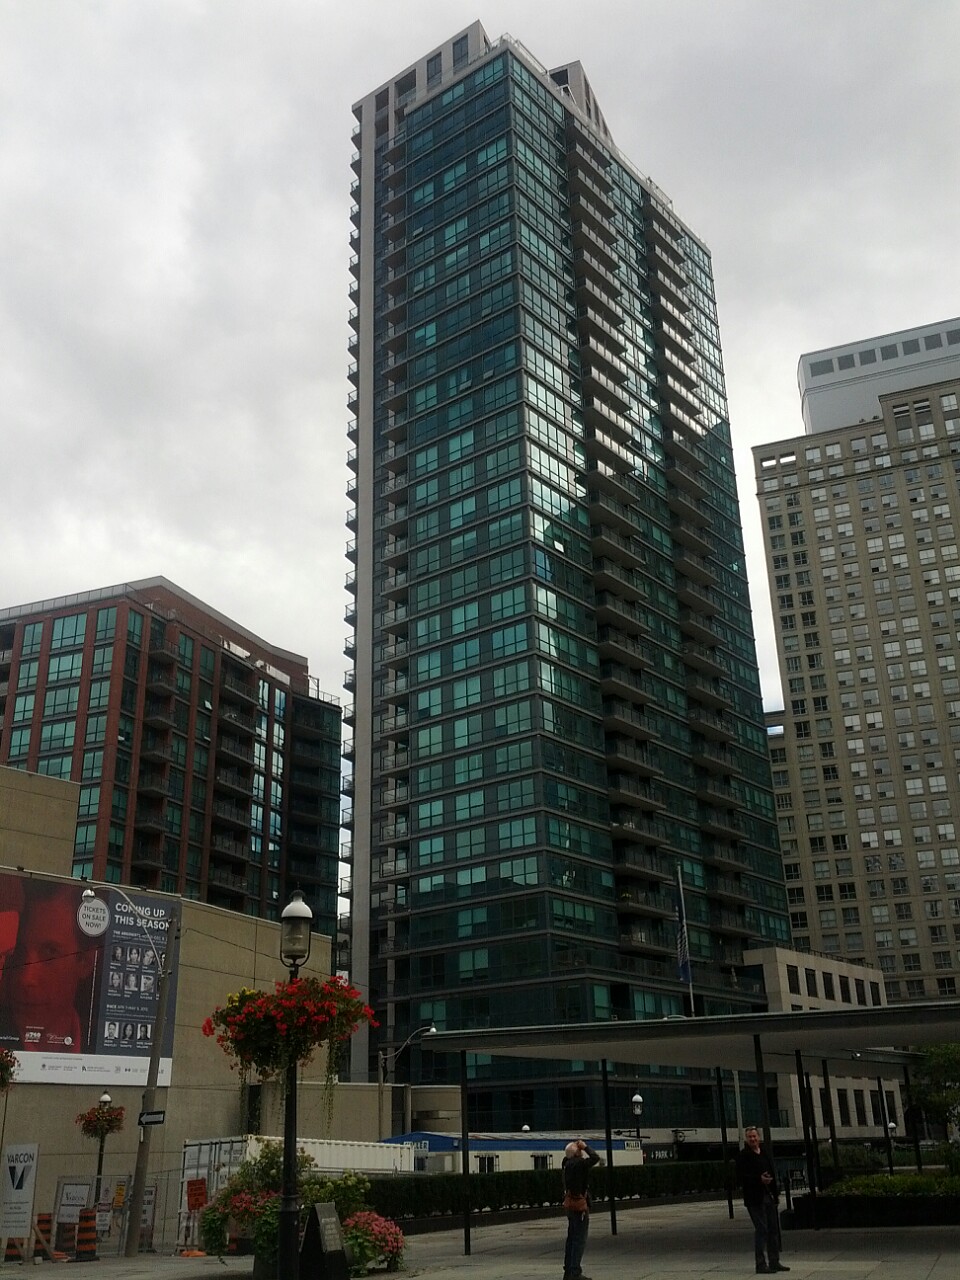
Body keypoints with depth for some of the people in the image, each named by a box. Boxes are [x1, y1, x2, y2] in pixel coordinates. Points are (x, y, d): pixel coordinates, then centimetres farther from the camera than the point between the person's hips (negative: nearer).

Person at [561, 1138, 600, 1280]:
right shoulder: (578, 1163, -19)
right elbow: (595, 1158, -20)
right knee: (580, 1239, -4)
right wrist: (585, 1147, -9)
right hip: (579, 1204, -9)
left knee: (572, 1238, 15)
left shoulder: (567, 1163, 6)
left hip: (570, 1202, 9)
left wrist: (579, 1146, 11)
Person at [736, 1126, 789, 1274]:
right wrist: (759, 1179, -23)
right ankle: (761, 1264, 0)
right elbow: (740, 1177, -14)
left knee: (773, 1229, 10)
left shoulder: (764, 1154, 16)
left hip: (769, 1196, 7)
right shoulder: (743, 1156, -7)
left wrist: (775, 1192, 11)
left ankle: (774, 1262, 20)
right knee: (761, 1229, -7)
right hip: (755, 1199, -7)